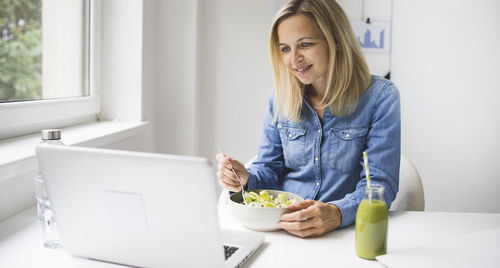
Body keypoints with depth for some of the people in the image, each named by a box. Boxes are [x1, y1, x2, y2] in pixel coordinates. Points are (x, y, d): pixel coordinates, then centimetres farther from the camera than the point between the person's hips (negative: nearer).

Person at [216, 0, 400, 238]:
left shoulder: (380, 97, -5)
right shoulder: (280, 98, 8)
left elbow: (380, 183, -11)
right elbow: (270, 169, 12)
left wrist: (337, 213, -31)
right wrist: (246, 179, -11)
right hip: (280, 227, 4)